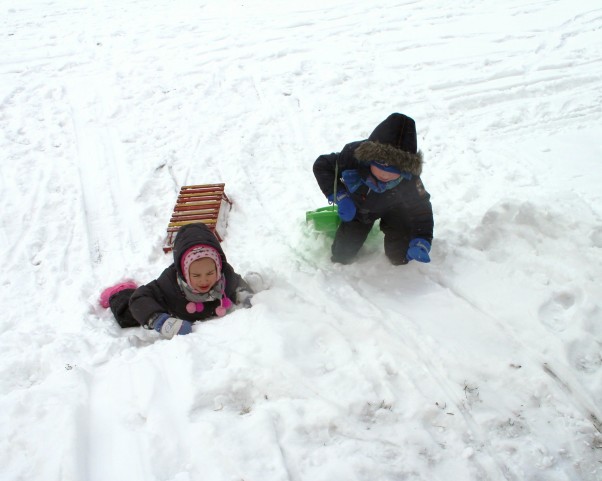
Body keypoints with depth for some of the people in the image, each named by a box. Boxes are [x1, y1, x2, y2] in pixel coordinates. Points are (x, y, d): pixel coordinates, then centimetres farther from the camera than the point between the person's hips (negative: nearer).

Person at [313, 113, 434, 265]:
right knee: (341, 256, 2)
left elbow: (421, 208, -29)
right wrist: (338, 196, -34)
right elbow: (321, 165, -23)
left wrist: (421, 242, -46)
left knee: (400, 257, -11)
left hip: (393, 208, -1)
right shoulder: (353, 155, -39)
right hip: (359, 207, 1)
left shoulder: (409, 178, -38)